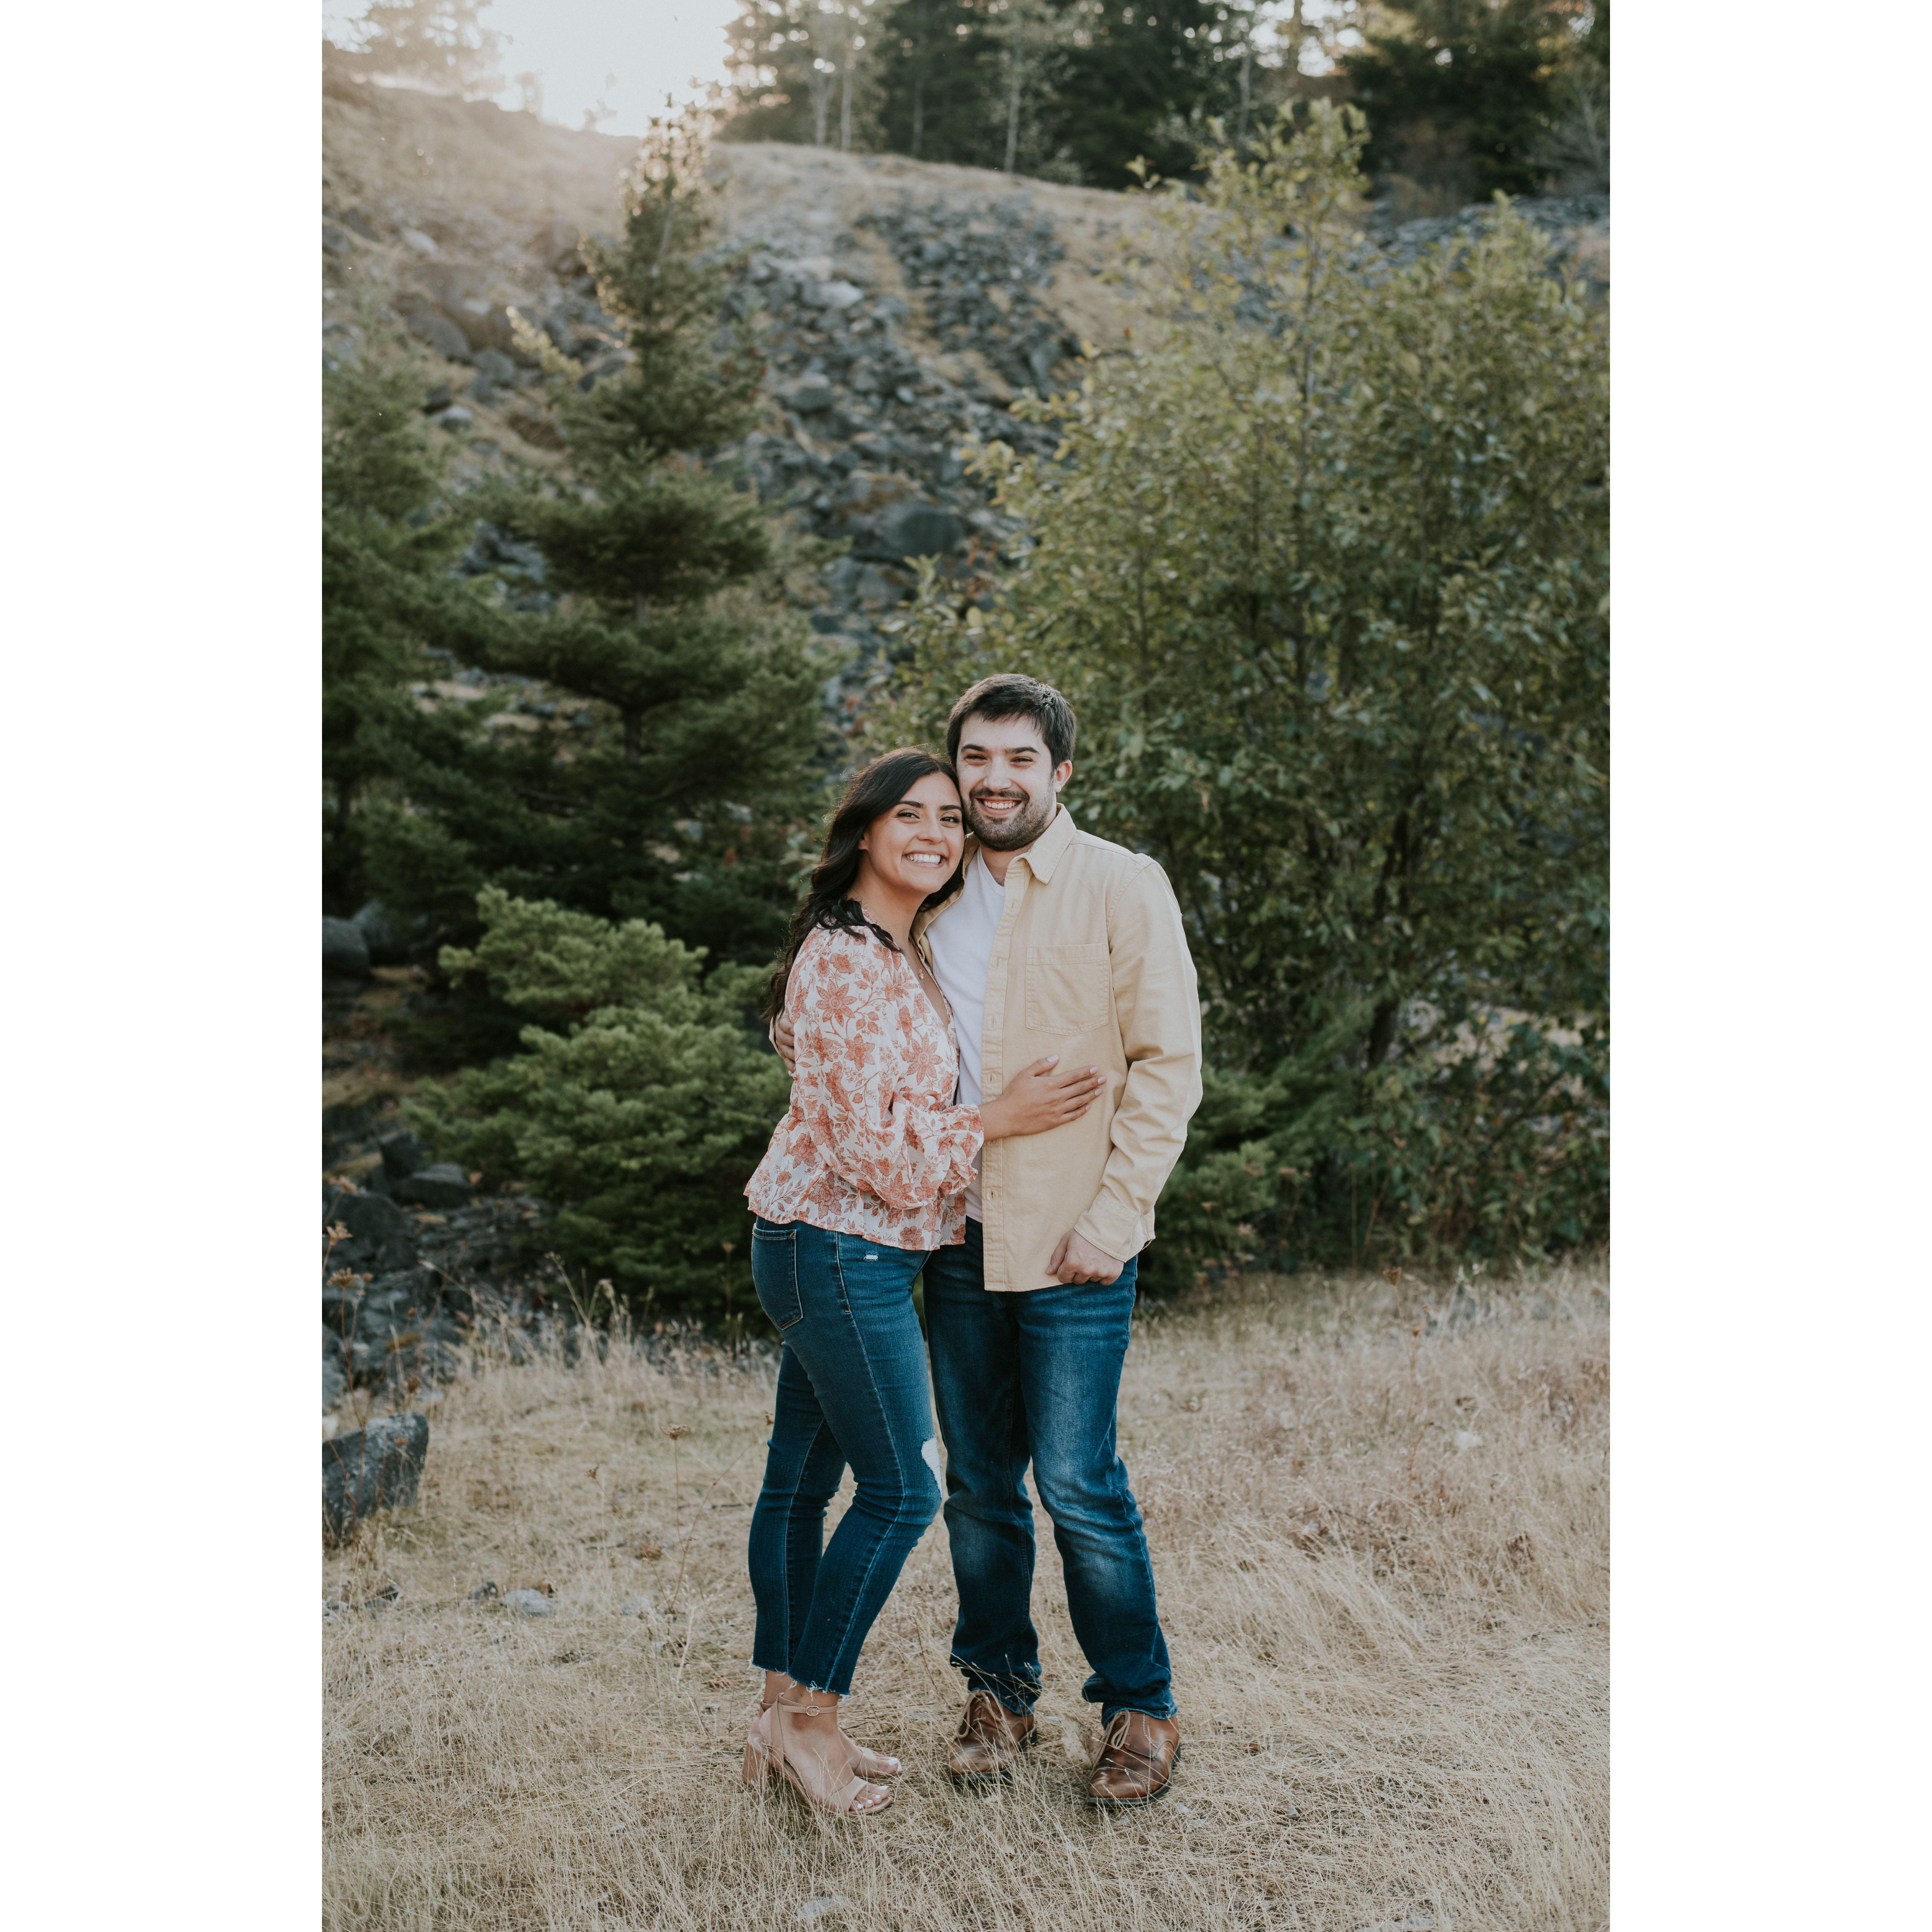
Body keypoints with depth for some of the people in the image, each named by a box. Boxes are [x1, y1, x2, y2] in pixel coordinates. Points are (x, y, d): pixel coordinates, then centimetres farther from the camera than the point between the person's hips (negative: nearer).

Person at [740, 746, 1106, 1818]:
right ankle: (810, 1719, 8)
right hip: (840, 1250, -10)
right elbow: (870, 1140, -21)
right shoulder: (844, 959, -18)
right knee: (900, 1487, -3)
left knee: (802, 1477, 14)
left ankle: (782, 1713, 23)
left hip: (826, 1250, 10)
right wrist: (998, 1119, -13)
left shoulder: (905, 954, 13)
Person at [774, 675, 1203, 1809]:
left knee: (1079, 1483, -4)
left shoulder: (1123, 887, -4)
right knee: (979, 1485, 11)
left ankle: (1141, 1710, 14)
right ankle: (1001, 1693, 27)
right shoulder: (940, 900, 13)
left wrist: (1113, 1216, -14)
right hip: (961, 1236, 5)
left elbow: (1168, 1064, -7)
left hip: (1073, 1244, -5)